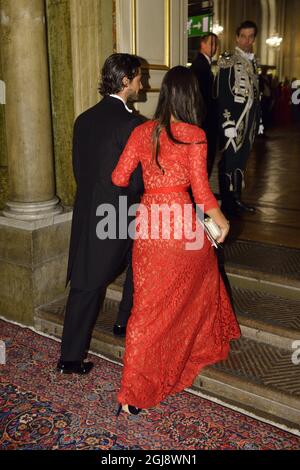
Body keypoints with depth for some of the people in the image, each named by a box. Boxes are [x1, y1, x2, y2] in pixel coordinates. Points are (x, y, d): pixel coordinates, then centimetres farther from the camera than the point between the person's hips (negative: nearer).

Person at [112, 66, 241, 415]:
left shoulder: (142, 132, 2)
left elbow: (119, 177, 2)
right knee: (200, 282, 26)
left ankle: (134, 392, 17)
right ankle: (206, 345, 51)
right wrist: (220, 219, 6)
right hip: (181, 222, -3)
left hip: (148, 220, 3)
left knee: (149, 303, 10)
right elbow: (200, 189, -10)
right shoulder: (194, 135, -9)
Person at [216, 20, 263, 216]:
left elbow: (256, 93, 18)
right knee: (229, 162, 0)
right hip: (234, 120, -7)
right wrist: (228, 123, -18)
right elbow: (222, 94, -13)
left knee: (242, 162, 13)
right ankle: (227, 204, 9)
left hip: (250, 120, 7)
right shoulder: (228, 60, -7)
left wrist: (259, 120, 14)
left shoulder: (254, 61, 15)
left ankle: (237, 200, 23)